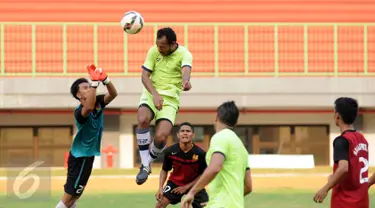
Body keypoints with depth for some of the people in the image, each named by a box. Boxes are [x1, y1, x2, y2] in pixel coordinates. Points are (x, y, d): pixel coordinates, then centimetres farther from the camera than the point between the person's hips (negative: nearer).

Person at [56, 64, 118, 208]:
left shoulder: (98, 103, -1)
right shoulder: (79, 111, -25)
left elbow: (113, 94, -13)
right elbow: (89, 107, -48)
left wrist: (105, 79, -31)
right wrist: (94, 82, -49)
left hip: (86, 155, 9)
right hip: (80, 157, -9)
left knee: (74, 195, 17)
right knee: (69, 196, -5)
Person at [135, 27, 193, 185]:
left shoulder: (184, 54, -7)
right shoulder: (154, 51, 1)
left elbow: (186, 69, -29)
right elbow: (144, 76, 0)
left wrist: (185, 81, -55)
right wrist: (155, 94, -17)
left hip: (170, 99, -2)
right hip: (151, 93, 2)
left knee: (161, 137, -21)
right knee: (143, 119, -31)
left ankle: (149, 161, 13)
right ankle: (145, 165, -18)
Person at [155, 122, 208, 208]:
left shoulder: (200, 153, -23)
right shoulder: (170, 151, -19)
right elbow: (164, 170, -2)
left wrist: (187, 187, -16)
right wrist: (160, 188, -15)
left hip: (194, 185, -1)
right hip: (175, 182, 1)